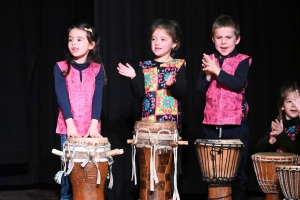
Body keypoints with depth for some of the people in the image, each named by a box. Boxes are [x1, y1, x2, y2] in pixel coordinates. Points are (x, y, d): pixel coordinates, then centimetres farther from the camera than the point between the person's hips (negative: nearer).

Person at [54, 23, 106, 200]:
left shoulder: (97, 69, 4)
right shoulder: (61, 68, 2)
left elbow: (98, 98, -5)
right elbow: (62, 97, -8)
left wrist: (94, 124, -17)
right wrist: (70, 123, -19)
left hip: (91, 127, 0)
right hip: (68, 127, 0)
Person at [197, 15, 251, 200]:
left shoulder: (242, 60, -2)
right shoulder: (209, 61, 9)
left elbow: (239, 84, -18)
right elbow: (201, 88, 2)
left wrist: (217, 71, -23)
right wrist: (208, 73, -15)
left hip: (236, 124, -3)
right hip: (212, 124, 3)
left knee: (238, 170, 5)